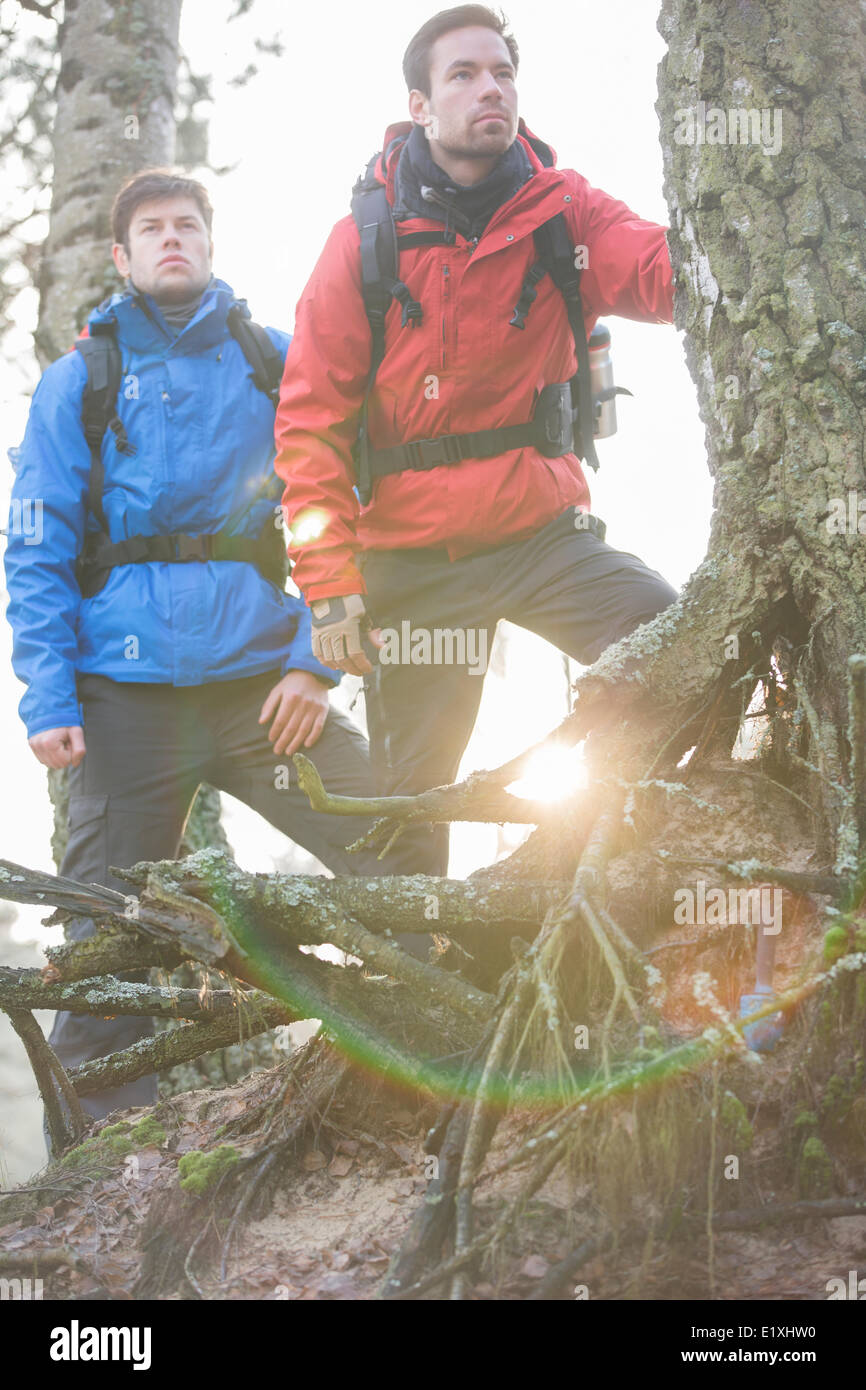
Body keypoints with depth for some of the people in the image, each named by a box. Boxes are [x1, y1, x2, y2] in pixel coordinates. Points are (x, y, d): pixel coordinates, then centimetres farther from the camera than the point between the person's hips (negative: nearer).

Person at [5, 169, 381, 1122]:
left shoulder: (274, 362, 11)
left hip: (262, 679, 1)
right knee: (113, 927, 2)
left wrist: (317, 660, -3)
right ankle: (94, 1131, 16)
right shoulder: (77, 382, 9)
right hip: (128, 693, -1)